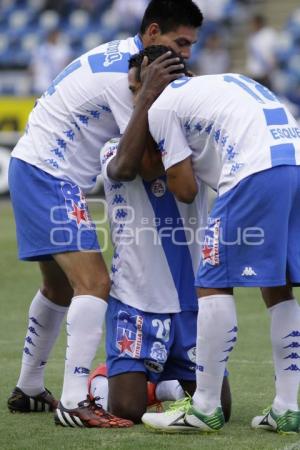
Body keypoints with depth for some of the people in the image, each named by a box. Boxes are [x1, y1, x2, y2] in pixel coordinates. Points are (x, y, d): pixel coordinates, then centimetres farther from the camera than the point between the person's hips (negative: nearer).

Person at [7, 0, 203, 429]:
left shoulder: (120, 54, 9)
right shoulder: (125, 74, -20)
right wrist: (149, 95, -28)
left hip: (36, 171, 11)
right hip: (49, 178, -11)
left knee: (60, 288, 22)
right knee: (94, 284, -18)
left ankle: (28, 389, 32)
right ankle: (74, 402, -24)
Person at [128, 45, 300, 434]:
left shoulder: (161, 105, 12)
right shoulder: (226, 82, 35)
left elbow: (185, 189, 10)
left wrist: (165, 167, 30)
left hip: (258, 174, -7)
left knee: (214, 285, 1)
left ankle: (205, 409, 3)